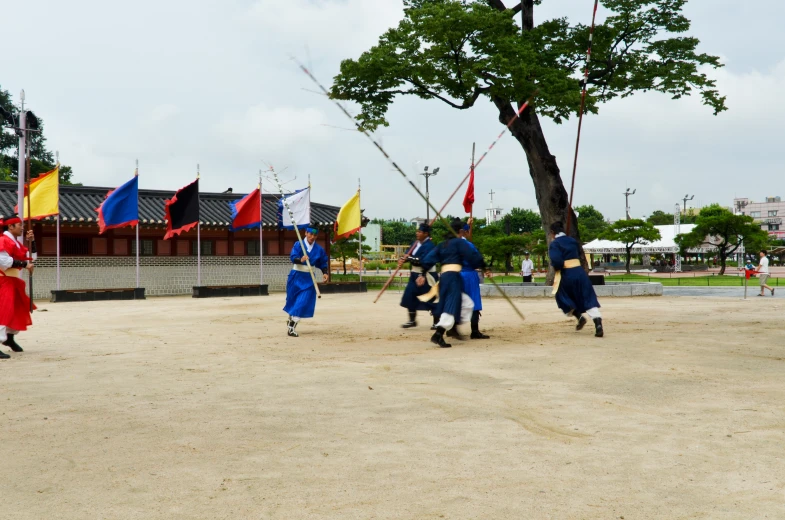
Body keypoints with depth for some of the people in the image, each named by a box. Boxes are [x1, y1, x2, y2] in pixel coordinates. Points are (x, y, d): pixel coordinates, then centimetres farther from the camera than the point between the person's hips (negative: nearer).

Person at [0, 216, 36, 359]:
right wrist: (25, 264, -25)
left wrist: (30, 241, 5)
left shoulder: (15, 241, 16)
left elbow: (29, 257, 17)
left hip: (13, 280, 11)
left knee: (20, 308, 20)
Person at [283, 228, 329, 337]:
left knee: (303, 302, -10)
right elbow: (293, 257, -21)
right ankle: (291, 320, 38)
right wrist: (300, 259, -42)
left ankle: (292, 327, -6)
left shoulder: (319, 249, 1)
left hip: (308, 278, 1)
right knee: (292, 299, 11)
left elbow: (323, 263, 9)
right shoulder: (298, 245, -7)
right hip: (296, 276, -1)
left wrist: (324, 273, -9)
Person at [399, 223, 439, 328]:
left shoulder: (429, 245, -18)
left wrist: (409, 258, -21)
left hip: (427, 276, -8)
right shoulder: (416, 243, 8)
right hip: (415, 274, 8)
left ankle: (437, 322, 12)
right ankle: (412, 320, 17)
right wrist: (402, 260, -18)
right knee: (409, 295, 5)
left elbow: (422, 261, -27)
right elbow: (408, 255, 4)